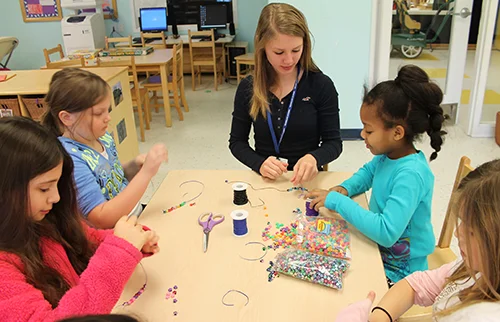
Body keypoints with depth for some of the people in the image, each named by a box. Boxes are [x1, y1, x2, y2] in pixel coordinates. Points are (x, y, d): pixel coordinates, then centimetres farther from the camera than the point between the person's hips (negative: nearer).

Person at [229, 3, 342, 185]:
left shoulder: (321, 85, -7)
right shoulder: (247, 88, -2)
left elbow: (333, 142, -4)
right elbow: (237, 142, 4)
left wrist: (314, 158, -26)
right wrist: (259, 164, -15)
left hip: (307, 181, -1)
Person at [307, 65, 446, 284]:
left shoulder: (411, 175, -30)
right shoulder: (388, 154, -6)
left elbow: (386, 232, -37)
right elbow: (368, 171, 16)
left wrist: (338, 202, -30)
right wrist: (344, 189, -3)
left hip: (397, 272, -7)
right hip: (378, 251, 7)